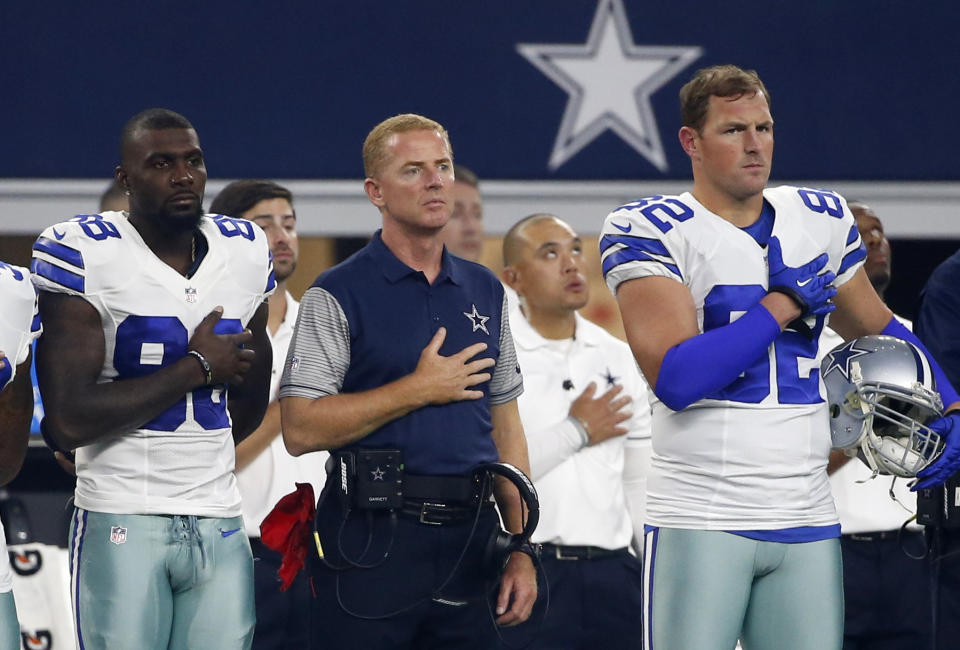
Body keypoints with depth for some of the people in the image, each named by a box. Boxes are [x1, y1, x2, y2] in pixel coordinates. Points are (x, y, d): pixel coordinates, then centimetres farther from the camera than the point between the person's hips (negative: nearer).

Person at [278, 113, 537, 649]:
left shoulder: (486, 291, 14)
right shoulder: (337, 296, -3)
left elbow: (505, 425, 16)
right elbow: (301, 430, -12)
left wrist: (521, 550, 9)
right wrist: (420, 389, -11)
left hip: (470, 540, 5)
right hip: (375, 540, -5)